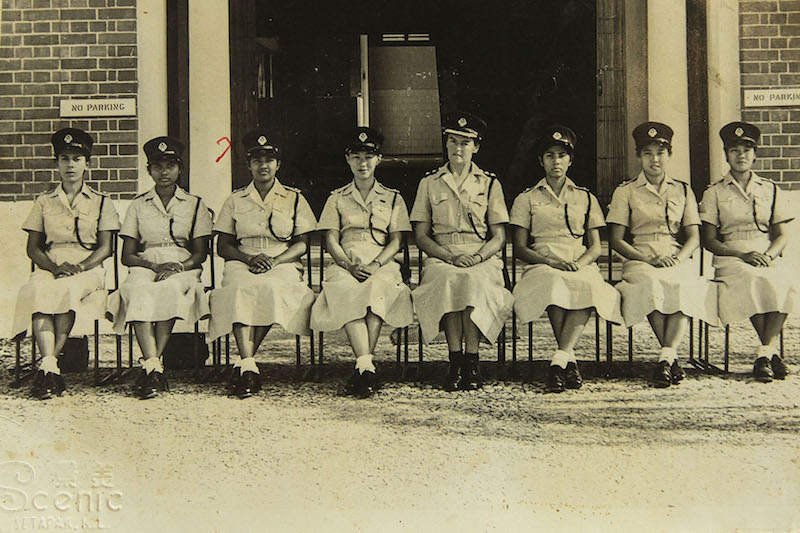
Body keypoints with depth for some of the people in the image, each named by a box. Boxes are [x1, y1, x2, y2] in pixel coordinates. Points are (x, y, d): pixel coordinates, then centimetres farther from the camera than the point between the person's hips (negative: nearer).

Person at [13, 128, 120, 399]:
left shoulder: (101, 203, 14)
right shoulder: (44, 202, 18)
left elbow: (105, 247, 5)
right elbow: (33, 247, 11)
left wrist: (80, 267, -15)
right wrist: (55, 267, -9)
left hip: (88, 268, -1)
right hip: (49, 267, 1)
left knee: (67, 290, -37)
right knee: (37, 291, -35)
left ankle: (47, 363, -37)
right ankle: (49, 366, -45)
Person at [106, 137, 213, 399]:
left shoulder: (195, 205, 16)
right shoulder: (138, 205, 18)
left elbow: (200, 253, 7)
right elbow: (127, 255, 11)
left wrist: (178, 268, -14)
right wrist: (156, 266, -9)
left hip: (183, 271, -1)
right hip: (145, 268, 1)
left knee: (169, 290, -38)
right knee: (139, 294, -36)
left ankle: (149, 365, -38)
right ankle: (154, 368, -47)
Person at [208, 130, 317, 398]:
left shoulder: (294, 199, 16)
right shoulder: (235, 200, 18)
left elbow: (302, 243, 7)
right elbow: (223, 246, 11)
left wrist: (275, 260, -12)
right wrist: (250, 258, -9)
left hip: (283, 265, -1)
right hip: (242, 264, 1)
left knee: (271, 288, -37)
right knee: (242, 289, -36)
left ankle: (243, 363, -30)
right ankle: (249, 366, -44)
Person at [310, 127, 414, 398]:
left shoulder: (393, 198, 20)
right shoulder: (337, 198, 21)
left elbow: (396, 241, 9)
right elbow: (331, 241, 9)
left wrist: (375, 265, -11)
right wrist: (351, 265, -11)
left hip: (382, 266, 0)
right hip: (345, 265, 0)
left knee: (377, 289, -37)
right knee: (347, 294, -36)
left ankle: (362, 367, -40)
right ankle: (366, 366, -45)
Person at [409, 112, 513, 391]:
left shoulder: (489, 183, 14)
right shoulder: (429, 183, 15)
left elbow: (499, 236, 9)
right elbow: (421, 236, 9)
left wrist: (477, 257, -12)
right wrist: (450, 256, -8)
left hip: (481, 257, 0)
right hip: (441, 256, 0)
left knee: (474, 280, -36)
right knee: (447, 279, -35)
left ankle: (471, 361, -32)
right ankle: (456, 361, -34)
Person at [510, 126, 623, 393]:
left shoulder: (586, 198, 21)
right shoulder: (527, 199, 17)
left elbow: (595, 247, 15)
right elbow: (519, 248, 7)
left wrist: (580, 262, -9)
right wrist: (552, 262, -11)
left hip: (581, 266, 1)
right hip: (542, 266, -1)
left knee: (589, 287, -37)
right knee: (555, 285, -39)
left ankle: (558, 361, -42)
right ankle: (570, 360, -34)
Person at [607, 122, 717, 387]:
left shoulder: (683, 191, 18)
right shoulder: (626, 192, 11)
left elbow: (694, 237, 12)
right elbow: (615, 240, 3)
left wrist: (678, 258, -10)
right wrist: (648, 258, -12)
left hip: (679, 260, 1)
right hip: (641, 261, -1)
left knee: (684, 287, -35)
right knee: (651, 286, -37)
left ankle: (665, 358, -39)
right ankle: (672, 356, -31)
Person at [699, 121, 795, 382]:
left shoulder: (771, 190, 19)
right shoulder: (714, 193, 11)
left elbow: (781, 236, 13)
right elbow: (709, 240, 4)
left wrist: (768, 255, -10)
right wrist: (742, 255, -12)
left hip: (768, 256, 2)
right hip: (731, 258, -2)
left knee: (786, 282, -34)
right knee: (754, 282, -37)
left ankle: (765, 352, -31)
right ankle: (771, 351, -28)